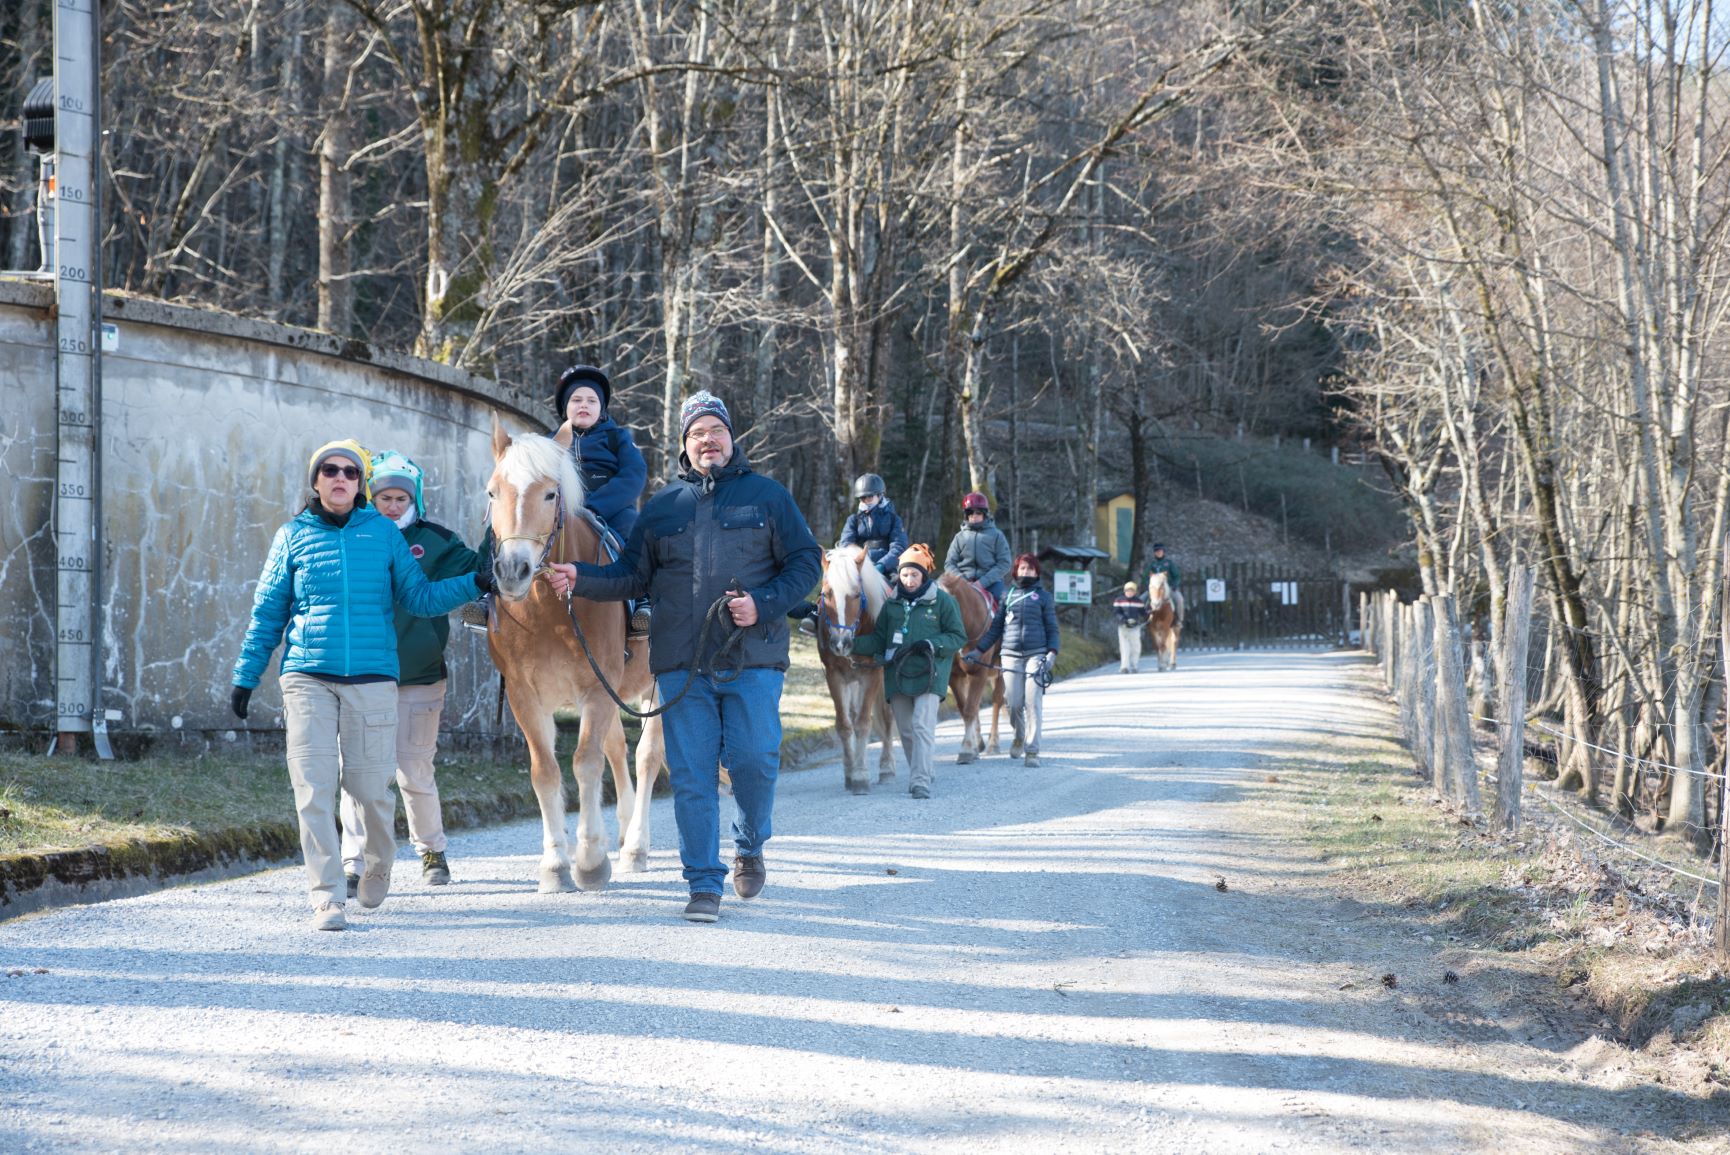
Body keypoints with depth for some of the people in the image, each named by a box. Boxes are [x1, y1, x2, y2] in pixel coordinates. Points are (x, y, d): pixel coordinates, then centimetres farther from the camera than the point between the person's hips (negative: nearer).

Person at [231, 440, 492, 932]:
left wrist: (475, 583, -3)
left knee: (370, 785, 2)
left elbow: (419, 597, 9)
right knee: (313, 788, -8)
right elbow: (267, 614, 11)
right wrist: (245, 677, 8)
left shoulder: (383, 532, 8)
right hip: (308, 677, 0)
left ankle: (378, 864, 32)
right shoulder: (293, 537, 7)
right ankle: (327, 896, -2)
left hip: (372, 678, 0)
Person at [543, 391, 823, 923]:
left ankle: (750, 847, 25)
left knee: (755, 760, -4)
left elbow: (806, 561, 4)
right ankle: (704, 884, 6)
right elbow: (632, 576, 13)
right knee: (691, 775, -1)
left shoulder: (767, 496, 6)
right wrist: (581, 579, -4)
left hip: (752, 659, -2)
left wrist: (763, 604, -11)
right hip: (682, 665, 2)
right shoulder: (661, 507, 13)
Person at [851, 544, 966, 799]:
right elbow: (879, 640, 10)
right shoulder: (892, 604, 9)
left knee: (922, 727, -16)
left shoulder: (943, 601, -2)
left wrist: (932, 644, -17)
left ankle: (920, 782, -18)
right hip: (897, 675, 5)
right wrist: (853, 643, -7)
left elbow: (958, 637, 0)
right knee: (905, 730, 11)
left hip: (928, 675, -5)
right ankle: (918, 775, 26)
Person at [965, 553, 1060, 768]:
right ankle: (1020, 737, 29)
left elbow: (1052, 628, 6)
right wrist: (979, 651, 9)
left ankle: (1032, 751, -7)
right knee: (1013, 703, 0)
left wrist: (1052, 653, -9)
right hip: (1011, 655, 2)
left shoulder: (1044, 596, 7)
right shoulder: (1008, 596, 13)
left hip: (1036, 654, -2)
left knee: (1033, 703, -9)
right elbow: (995, 628, 16)